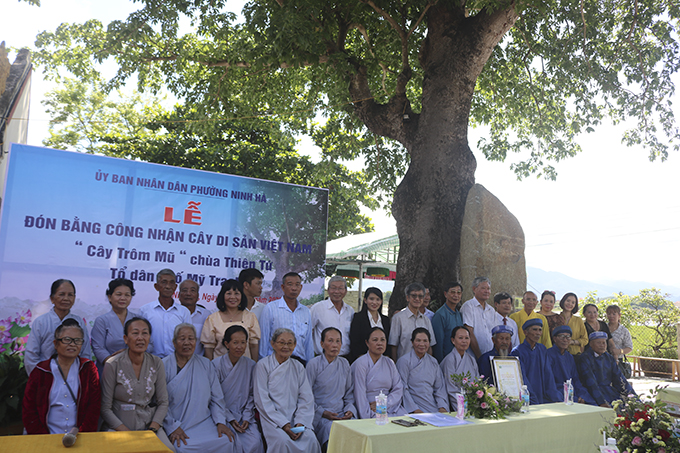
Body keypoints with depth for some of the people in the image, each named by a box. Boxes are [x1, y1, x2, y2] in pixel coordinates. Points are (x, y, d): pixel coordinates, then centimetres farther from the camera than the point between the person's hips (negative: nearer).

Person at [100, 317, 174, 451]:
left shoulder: (156, 363, 3)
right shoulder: (112, 365, -7)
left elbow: (163, 403, 6)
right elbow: (105, 409, -5)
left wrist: (152, 430, -9)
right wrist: (127, 434, -14)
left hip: (150, 426, 2)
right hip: (118, 428, -2)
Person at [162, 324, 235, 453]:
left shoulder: (206, 364, 12)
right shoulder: (164, 366, 2)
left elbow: (217, 398, 12)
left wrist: (220, 421, -3)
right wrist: (173, 427, -14)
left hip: (204, 422, 3)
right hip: (177, 423, -3)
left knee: (226, 441, -21)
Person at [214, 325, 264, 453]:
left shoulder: (251, 365, 4)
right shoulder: (216, 365, -5)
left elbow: (251, 395, 9)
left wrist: (247, 418, -3)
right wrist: (230, 419, -11)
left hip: (244, 415, 2)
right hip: (223, 415, -2)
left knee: (255, 443, -22)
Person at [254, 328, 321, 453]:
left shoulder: (298, 367, 14)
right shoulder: (263, 365, 1)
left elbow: (306, 399, 8)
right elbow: (262, 400, -6)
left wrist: (301, 422, -10)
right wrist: (283, 424, -14)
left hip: (295, 416, 3)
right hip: (272, 417, -3)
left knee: (310, 440, -25)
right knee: (283, 441, -32)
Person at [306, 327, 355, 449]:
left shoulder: (344, 364, 12)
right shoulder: (314, 364, -3)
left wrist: (350, 410, -1)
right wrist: (322, 413, -13)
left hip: (342, 414, 4)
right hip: (320, 416, -4)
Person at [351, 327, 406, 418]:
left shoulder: (389, 363, 13)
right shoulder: (360, 364, -6)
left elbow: (399, 389, 6)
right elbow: (360, 395, -10)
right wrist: (367, 417, -18)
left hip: (391, 407, 6)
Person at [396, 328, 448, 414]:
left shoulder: (434, 362, 15)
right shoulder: (404, 361, -1)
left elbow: (439, 387, 13)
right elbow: (403, 389, -7)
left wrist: (442, 407, -3)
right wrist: (414, 410, -16)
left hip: (434, 408, 4)